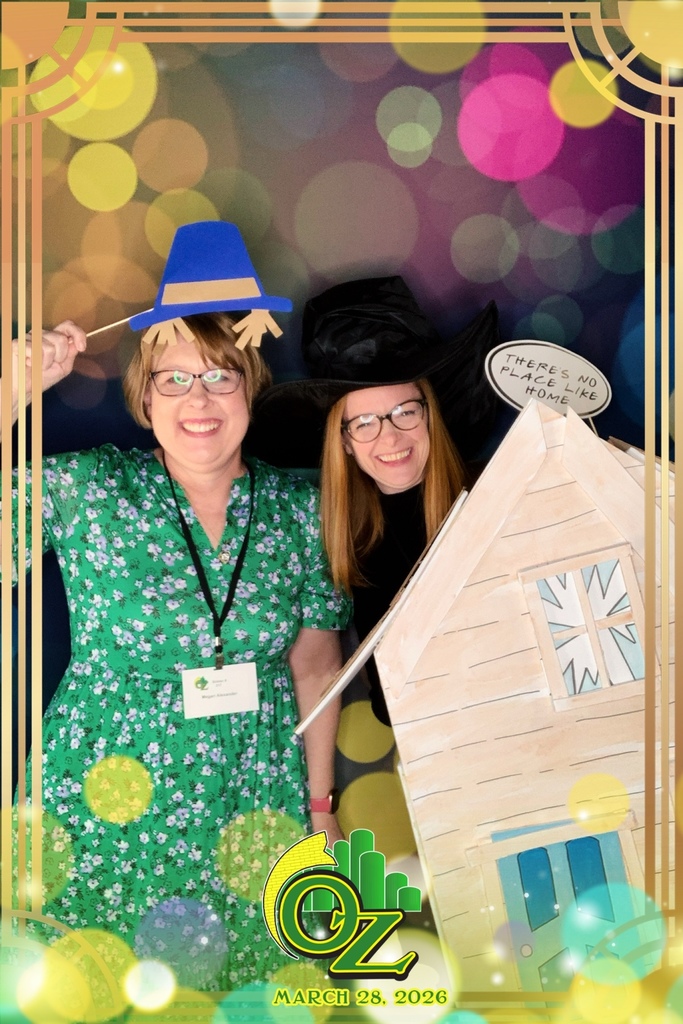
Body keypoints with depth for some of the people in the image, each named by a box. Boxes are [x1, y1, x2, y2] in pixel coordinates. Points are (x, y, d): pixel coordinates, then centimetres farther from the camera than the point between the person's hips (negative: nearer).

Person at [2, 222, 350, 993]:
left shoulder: (298, 507, -2)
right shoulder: (84, 490, -7)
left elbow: (315, 664, 5)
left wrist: (321, 805, 8)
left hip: (253, 814, 2)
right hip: (109, 816, -1)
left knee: (252, 986, 13)